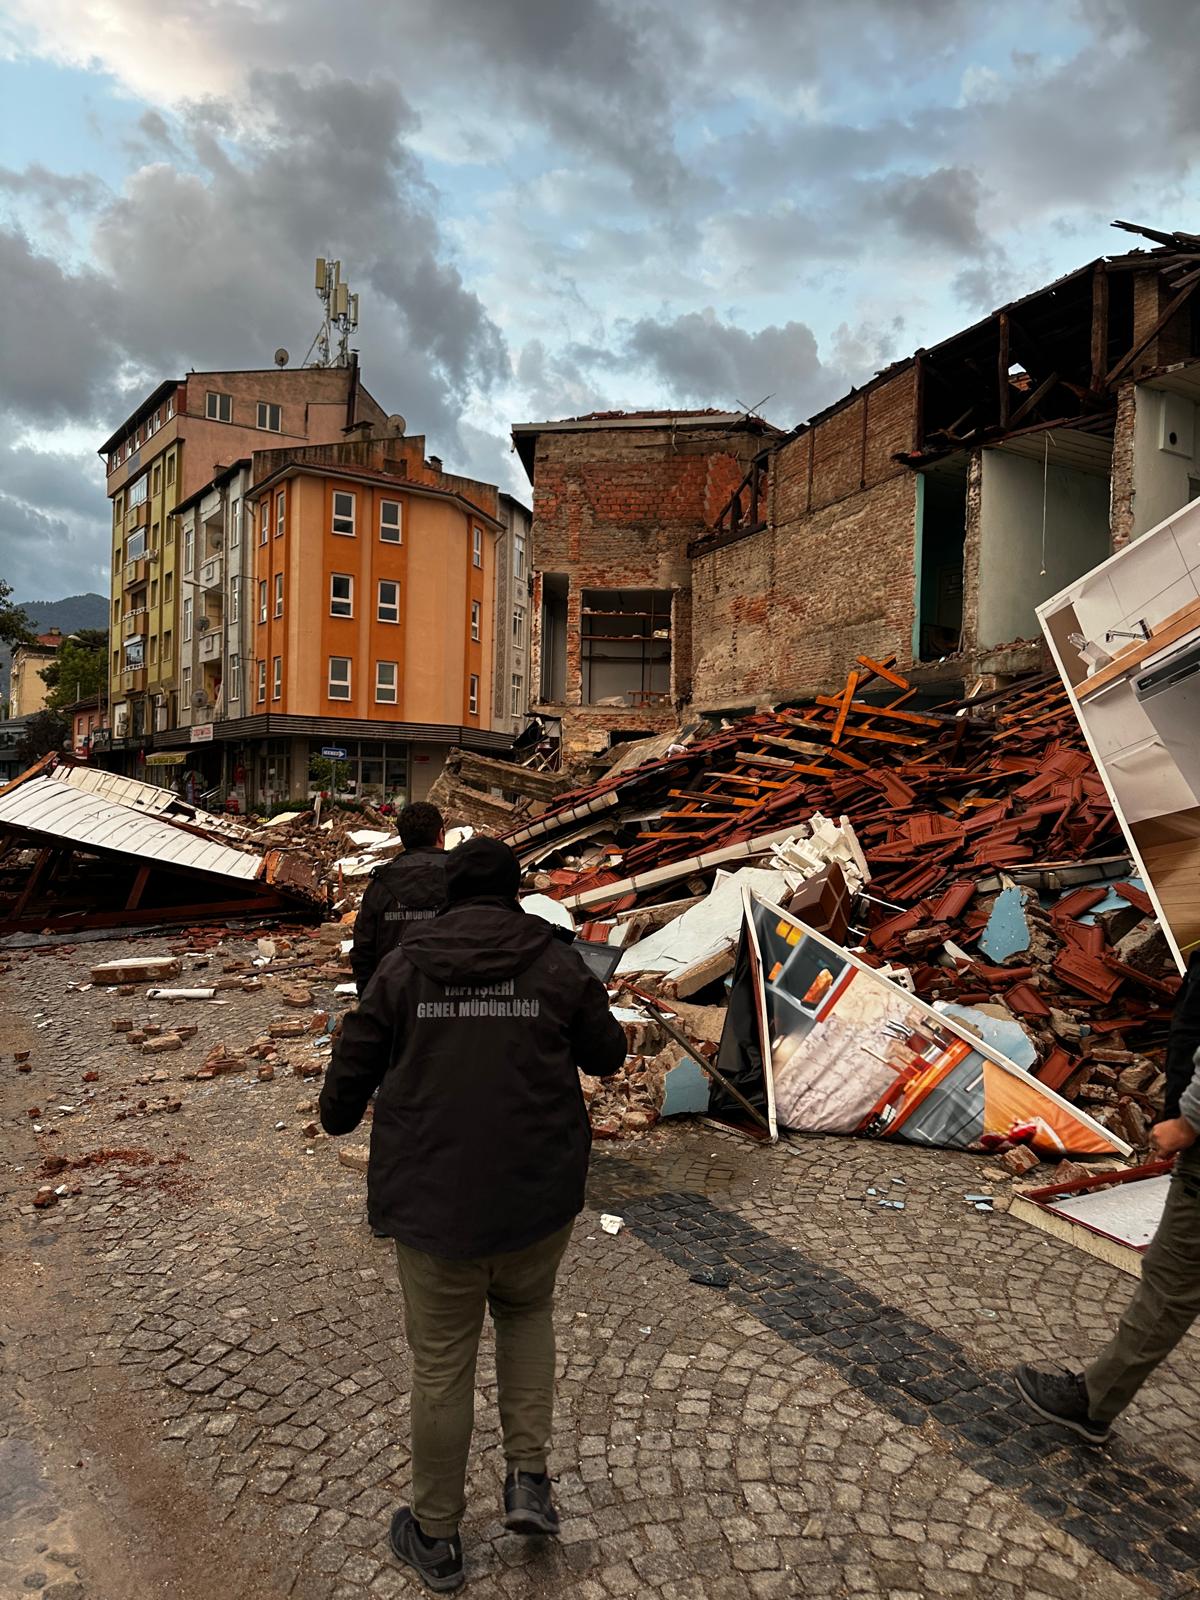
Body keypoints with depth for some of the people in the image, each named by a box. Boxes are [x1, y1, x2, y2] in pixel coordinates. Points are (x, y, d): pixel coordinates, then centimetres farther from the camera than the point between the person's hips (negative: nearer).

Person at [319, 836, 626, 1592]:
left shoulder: (405, 965, -4)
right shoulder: (556, 962, -6)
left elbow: (355, 1060, 4)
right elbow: (607, 1055, 6)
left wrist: (337, 1114, 25)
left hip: (434, 1198, 0)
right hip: (538, 1194, 0)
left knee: (442, 1365, 16)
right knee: (527, 1311, 30)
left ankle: (436, 1537, 34)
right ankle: (529, 1478, 23)